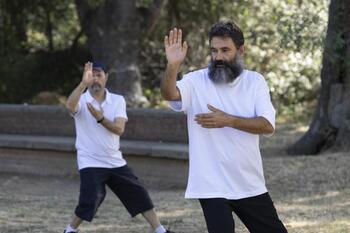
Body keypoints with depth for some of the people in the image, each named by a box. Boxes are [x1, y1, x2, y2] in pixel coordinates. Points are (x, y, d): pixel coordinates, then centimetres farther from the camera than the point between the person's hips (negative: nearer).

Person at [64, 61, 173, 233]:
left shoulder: (118, 100, 1)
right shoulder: (81, 100, -7)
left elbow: (119, 129, -13)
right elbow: (70, 106, -34)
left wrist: (100, 118, -30)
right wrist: (84, 83, -46)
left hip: (115, 162, 4)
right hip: (90, 163, -4)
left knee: (139, 195, 6)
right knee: (90, 201, -19)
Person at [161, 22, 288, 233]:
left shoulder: (255, 81, 1)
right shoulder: (196, 81, -5)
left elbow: (267, 126, -12)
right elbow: (170, 94, -27)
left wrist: (228, 120, -24)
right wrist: (173, 65, -45)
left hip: (251, 184, 3)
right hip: (212, 187, -3)